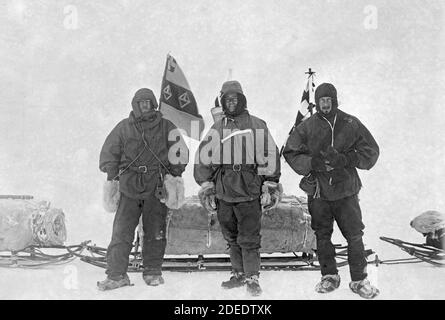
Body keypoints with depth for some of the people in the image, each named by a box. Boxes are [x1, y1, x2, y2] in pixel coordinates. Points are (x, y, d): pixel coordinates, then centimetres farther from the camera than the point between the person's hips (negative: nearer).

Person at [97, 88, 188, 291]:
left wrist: (174, 175, 2)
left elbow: (180, 153, 11)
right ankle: (116, 275, -1)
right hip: (129, 186, 0)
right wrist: (112, 177, 3)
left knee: (155, 233, 5)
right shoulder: (123, 128, 10)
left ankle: (152, 272, 17)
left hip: (157, 188, 0)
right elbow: (109, 152, 13)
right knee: (121, 232, -5)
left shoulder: (166, 128, 9)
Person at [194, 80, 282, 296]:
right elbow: (203, 158, 14)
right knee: (231, 238, 13)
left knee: (249, 239, -4)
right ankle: (239, 273, 25)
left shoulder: (257, 126, 2)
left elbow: (270, 157, 1)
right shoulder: (217, 128, 11)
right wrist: (206, 186, 9)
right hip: (223, 192, 4)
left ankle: (252, 278, 5)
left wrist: (271, 186, -2)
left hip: (249, 192, -4)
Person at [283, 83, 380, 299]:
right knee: (322, 236, 10)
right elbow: (290, 153, -1)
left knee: (354, 236, 1)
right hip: (318, 191, 1)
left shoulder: (351, 124, 0)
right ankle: (329, 276, 26)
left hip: (346, 190, -1)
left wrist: (345, 159, -15)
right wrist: (313, 163, -17)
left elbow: (371, 151, 0)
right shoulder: (306, 127, 0)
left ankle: (359, 280, 15)